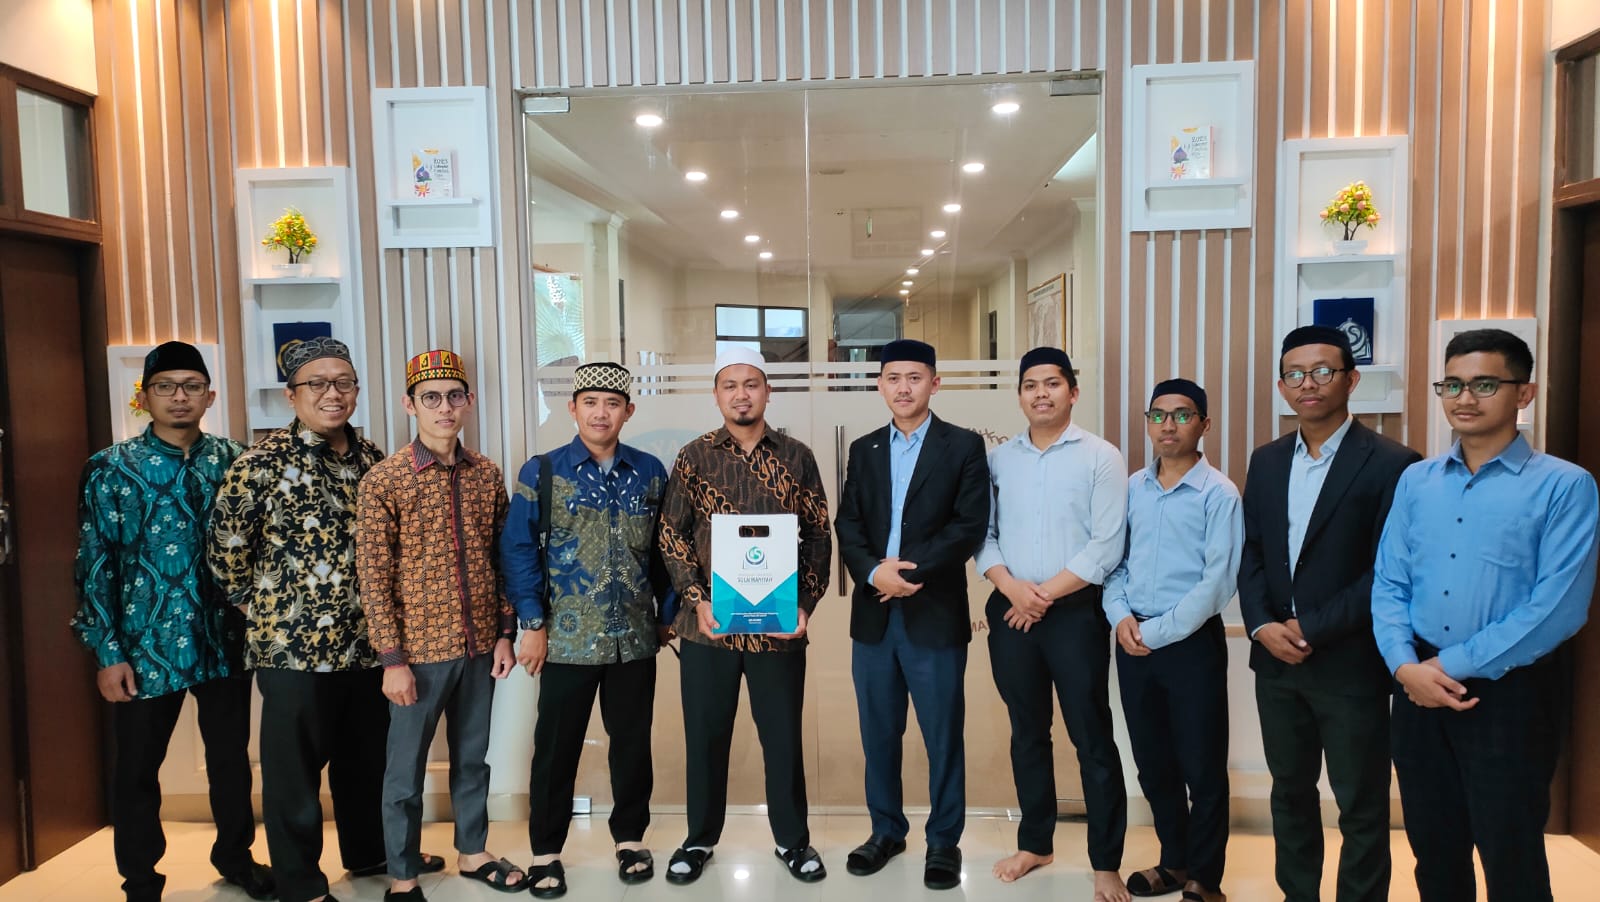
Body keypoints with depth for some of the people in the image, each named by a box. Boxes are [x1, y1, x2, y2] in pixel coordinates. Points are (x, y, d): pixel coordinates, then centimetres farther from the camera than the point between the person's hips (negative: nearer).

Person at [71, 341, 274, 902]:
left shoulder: (231, 459, 2)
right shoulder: (112, 468, -5)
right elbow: (95, 565, -5)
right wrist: (107, 652, -8)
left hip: (226, 641, 2)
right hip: (147, 645, -2)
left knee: (231, 755, 16)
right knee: (138, 769, 11)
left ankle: (234, 854, 37)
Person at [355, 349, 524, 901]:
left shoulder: (487, 474, 2)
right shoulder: (383, 480, -9)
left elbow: (501, 559, 7)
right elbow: (373, 576, -9)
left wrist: (505, 633, 5)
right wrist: (392, 659, -11)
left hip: (478, 648, 4)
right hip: (419, 651, -3)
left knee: (472, 758, 18)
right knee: (406, 770, 11)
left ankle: (473, 853, 37)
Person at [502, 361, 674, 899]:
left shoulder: (650, 472, 3)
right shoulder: (541, 473, -3)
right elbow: (518, 550, -4)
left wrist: (670, 612, 6)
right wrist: (532, 623, -8)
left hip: (636, 638, 2)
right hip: (567, 640, -2)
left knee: (633, 743, 13)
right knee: (556, 749, 8)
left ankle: (630, 837, 31)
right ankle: (546, 851, 26)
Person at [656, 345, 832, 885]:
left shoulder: (797, 458, 3)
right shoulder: (694, 458, 2)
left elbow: (819, 537, 4)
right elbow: (672, 535, 1)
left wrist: (805, 604, -7)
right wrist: (696, 599, -10)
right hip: (708, 624, 0)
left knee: (783, 735, 11)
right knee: (705, 735, 12)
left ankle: (792, 839, 30)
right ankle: (699, 839, 30)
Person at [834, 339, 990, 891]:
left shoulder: (964, 446, 0)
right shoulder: (864, 450, 12)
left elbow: (970, 526, -9)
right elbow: (848, 525, 6)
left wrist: (911, 569, -16)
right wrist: (873, 572, -12)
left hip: (935, 614, -3)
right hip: (873, 614, 4)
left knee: (943, 736, 5)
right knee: (879, 733, 13)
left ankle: (944, 841, 22)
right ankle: (886, 830, 30)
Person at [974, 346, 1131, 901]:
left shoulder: (1101, 457, -4)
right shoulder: (998, 459, 7)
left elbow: (1107, 546, -10)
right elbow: (982, 534, 5)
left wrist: (1045, 594, -13)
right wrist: (1012, 586, -12)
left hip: (1076, 612, -3)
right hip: (1010, 612, 4)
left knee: (1092, 737, 2)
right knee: (1027, 732, 14)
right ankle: (1035, 843, 30)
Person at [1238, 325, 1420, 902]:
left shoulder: (1390, 464, -10)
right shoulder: (1267, 460, 8)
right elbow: (1250, 551, 8)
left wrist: (1312, 630, -15)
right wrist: (1262, 625, -6)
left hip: (1351, 666, -5)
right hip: (1276, 659, 5)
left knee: (1362, 807, 9)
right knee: (1290, 791, 18)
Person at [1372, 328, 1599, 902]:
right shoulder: (1415, 482, 7)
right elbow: (1388, 585, 4)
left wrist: (1454, 665, -15)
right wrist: (1407, 666, -11)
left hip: (1512, 693, -4)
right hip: (1419, 689, 4)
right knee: (1433, 849, 17)